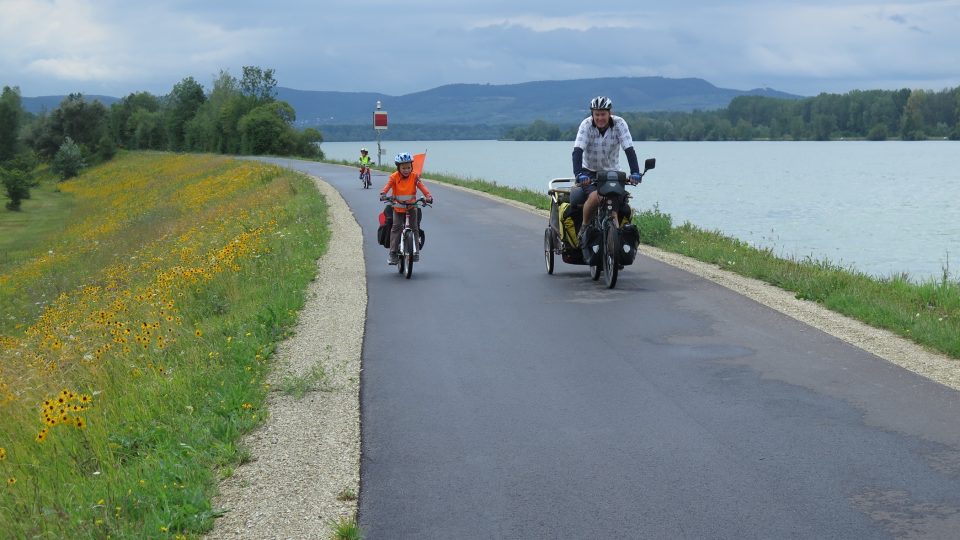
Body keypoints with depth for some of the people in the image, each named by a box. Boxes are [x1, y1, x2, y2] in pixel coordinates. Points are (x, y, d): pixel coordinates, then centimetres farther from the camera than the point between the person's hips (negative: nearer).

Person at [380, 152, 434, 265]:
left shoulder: (414, 176, -8)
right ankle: (393, 253, -7)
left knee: (414, 228, -3)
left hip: (411, 207, 1)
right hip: (398, 208, -1)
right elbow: (387, 186, -25)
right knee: (396, 228, -8)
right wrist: (383, 194, -46)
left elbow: (421, 186, -19)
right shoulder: (394, 177, -11)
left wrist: (428, 196, -37)